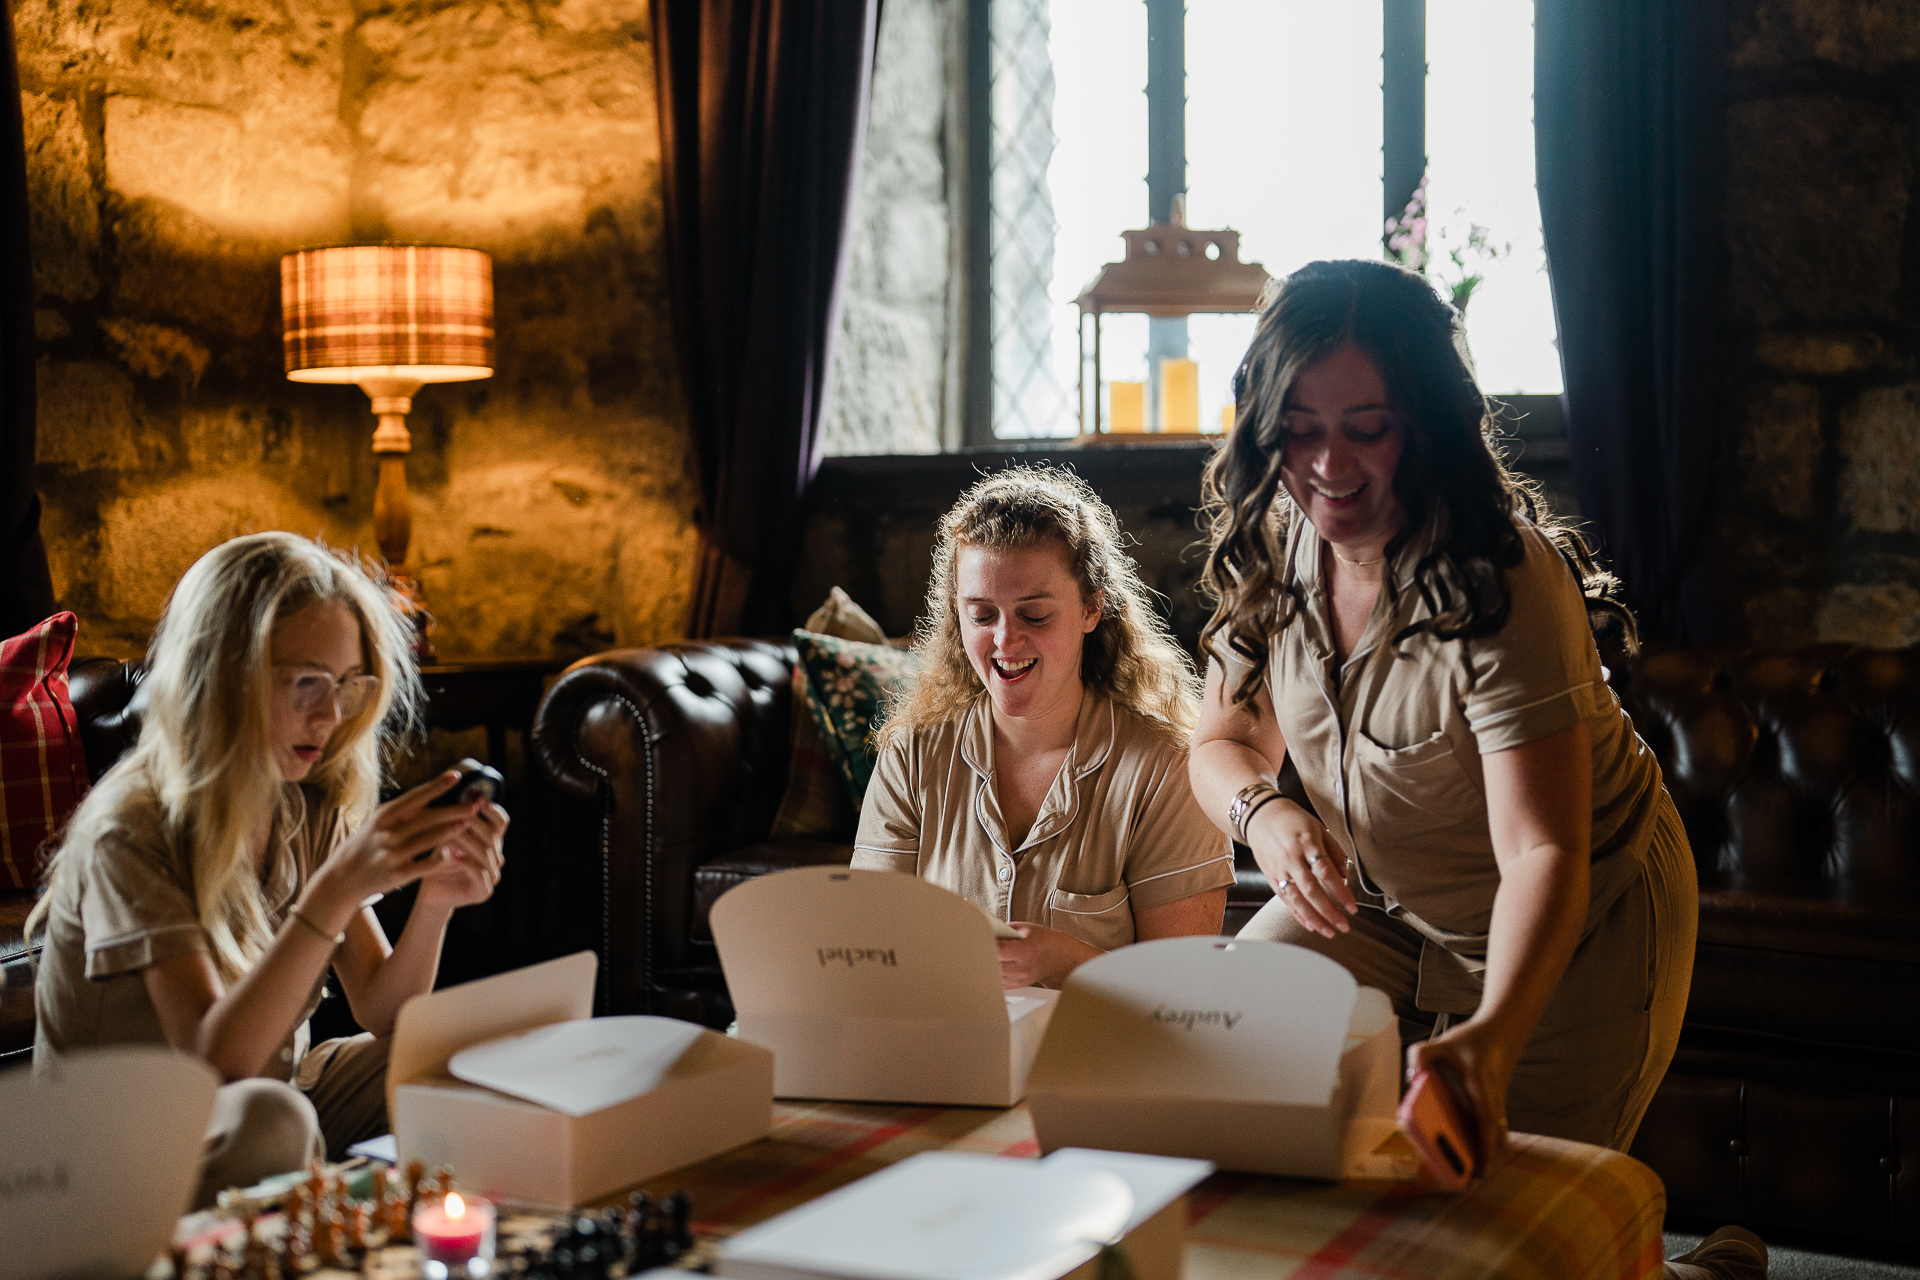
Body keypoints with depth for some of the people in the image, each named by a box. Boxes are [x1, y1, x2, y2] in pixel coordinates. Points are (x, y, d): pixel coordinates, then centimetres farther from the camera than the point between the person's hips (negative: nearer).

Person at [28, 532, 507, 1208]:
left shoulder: (313, 809, -2)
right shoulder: (131, 831, -22)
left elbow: (383, 1018, -3)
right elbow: (214, 1062, -30)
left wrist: (434, 902, -24)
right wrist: (337, 888, -39)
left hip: (279, 1085, 7)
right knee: (266, 1118, -37)